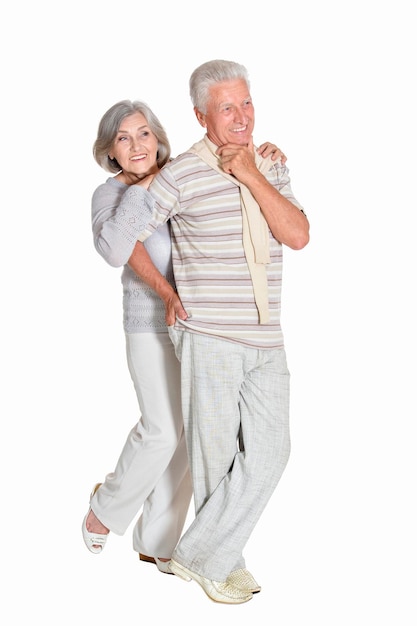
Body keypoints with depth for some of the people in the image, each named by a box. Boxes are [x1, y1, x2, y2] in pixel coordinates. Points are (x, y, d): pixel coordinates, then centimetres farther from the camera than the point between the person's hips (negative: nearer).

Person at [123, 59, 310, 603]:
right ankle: (218, 564, 23)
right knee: (216, 455, 4)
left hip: (266, 340, 5)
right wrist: (167, 294, 5)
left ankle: (203, 555, 14)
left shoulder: (271, 170, 10)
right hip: (209, 337, -5)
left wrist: (252, 176, -10)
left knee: (269, 452, 1)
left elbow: (298, 236, -3)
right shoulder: (183, 175, -7)